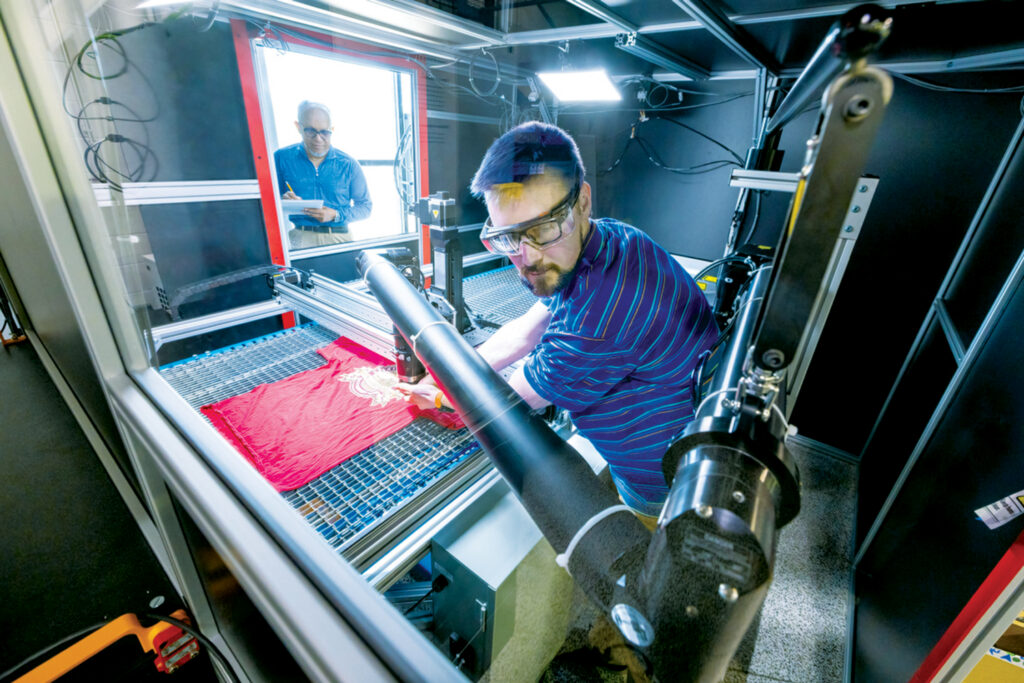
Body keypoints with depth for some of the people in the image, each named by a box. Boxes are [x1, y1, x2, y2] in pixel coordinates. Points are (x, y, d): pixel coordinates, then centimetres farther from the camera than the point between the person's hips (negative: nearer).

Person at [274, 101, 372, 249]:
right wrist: (282, 201, -11)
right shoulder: (282, 158, 8)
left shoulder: (348, 164, 6)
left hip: (339, 237, 2)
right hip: (300, 237, -1)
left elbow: (366, 206, 9)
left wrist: (336, 215, -8)